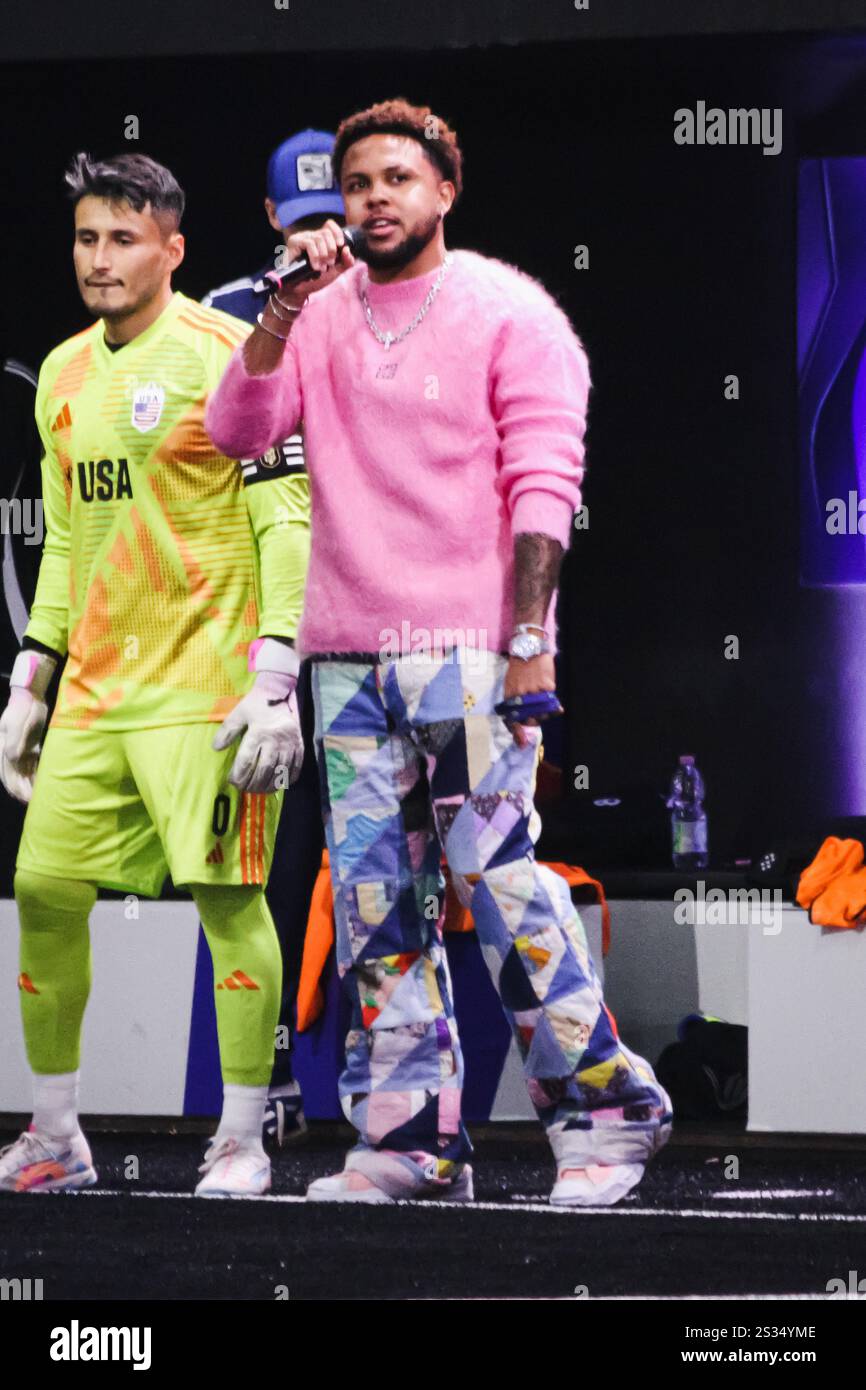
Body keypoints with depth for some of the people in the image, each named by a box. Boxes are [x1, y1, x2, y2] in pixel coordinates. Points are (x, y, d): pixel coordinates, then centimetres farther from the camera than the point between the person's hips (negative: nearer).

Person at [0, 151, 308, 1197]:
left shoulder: (226, 356, -7)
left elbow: (287, 521, -11)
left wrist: (276, 679, -18)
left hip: (206, 681, -6)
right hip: (93, 688, 7)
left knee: (227, 894, -6)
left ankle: (241, 1143, 5)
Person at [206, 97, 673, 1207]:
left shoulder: (507, 313, 1)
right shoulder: (320, 322, 14)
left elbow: (543, 481, -6)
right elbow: (237, 430, 2)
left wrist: (529, 637, -14)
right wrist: (284, 311, -10)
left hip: (468, 647, -5)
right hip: (349, 657, 5)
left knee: (497, 875, -12)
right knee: (372, 902, 3)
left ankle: (606, 1113, -1)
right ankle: (409, 1140, 8)